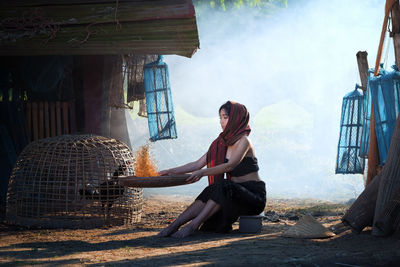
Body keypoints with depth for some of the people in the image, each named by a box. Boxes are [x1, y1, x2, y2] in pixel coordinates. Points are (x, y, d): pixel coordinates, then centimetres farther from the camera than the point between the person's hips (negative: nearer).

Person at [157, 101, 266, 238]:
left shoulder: (243, 141, -12)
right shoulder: (220, 143, 11)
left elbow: (230, 165, -27)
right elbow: (198, 164, 10)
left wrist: (202, 172, -36)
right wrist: (172, 171, 1)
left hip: (254, 194, -7)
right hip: (235, 191, 7)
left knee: (223, 186, -33)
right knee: (209, 193, -21)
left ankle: (193, 226, -40)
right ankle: (174, 225, -35)